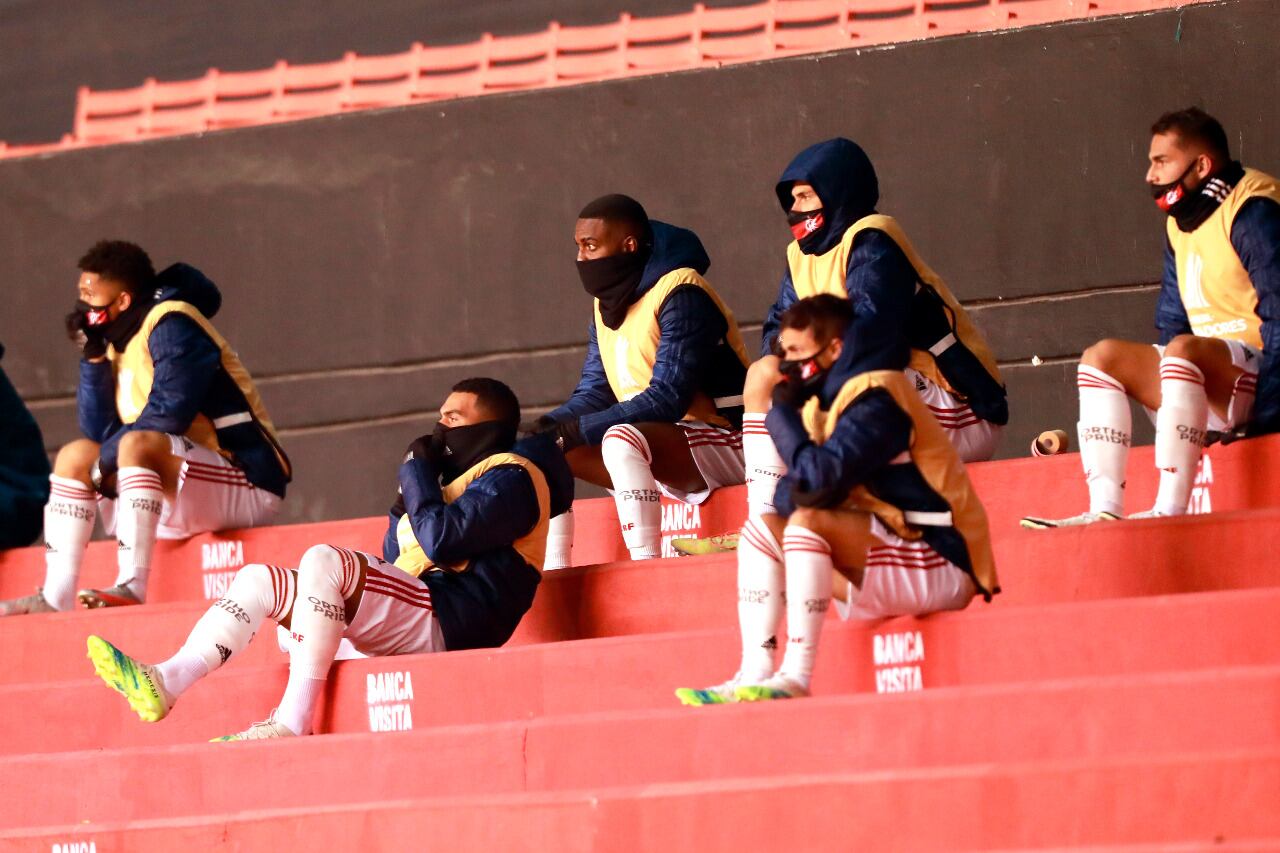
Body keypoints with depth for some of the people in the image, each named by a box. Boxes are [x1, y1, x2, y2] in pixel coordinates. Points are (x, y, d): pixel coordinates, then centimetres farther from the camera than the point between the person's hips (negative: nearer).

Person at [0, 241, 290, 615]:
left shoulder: (172, 324, -12)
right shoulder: (119, 340, 13)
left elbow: (167, 415, -22)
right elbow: (100, 432, 9)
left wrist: (103, 464, -13)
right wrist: (92, 356, 0)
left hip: (246, 487, -9)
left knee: (138, 444, -31)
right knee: (76, 456, 6)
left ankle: (131, 586, -38)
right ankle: (55, 597, -5)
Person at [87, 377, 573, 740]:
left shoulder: (510, 478, 0)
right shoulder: (461, 477, 31)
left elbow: (442, 539, -17)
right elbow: (395, 563, 29)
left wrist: (418, 474, -2)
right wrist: (407, 503, 13)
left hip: (446, 623, -10)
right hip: (410, 627, 10)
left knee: (324, 561, -31)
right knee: (259, 580, 2)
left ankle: (292, 721, -34)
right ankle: (165, 684, -19)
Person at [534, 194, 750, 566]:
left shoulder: (680, 294, -18)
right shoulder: (606, 302, 9)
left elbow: (667, 400, -25)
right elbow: (594, 393, 9)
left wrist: (575, 431, -26)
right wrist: (547, 428, -12)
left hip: (723, 444, -9)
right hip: (652, 449, 10)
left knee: (622, 439, -35)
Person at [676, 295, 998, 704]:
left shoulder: (875, 398, -14)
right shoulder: (832, 396, 14)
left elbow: (819, 477, -24)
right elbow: (798, 490, 11)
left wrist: (782, 412, -10)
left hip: (941, 565, -10)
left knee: (807, 522, -27)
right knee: (762, 527, 5)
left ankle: (796, 677, -30)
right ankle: (755, 674, -8)